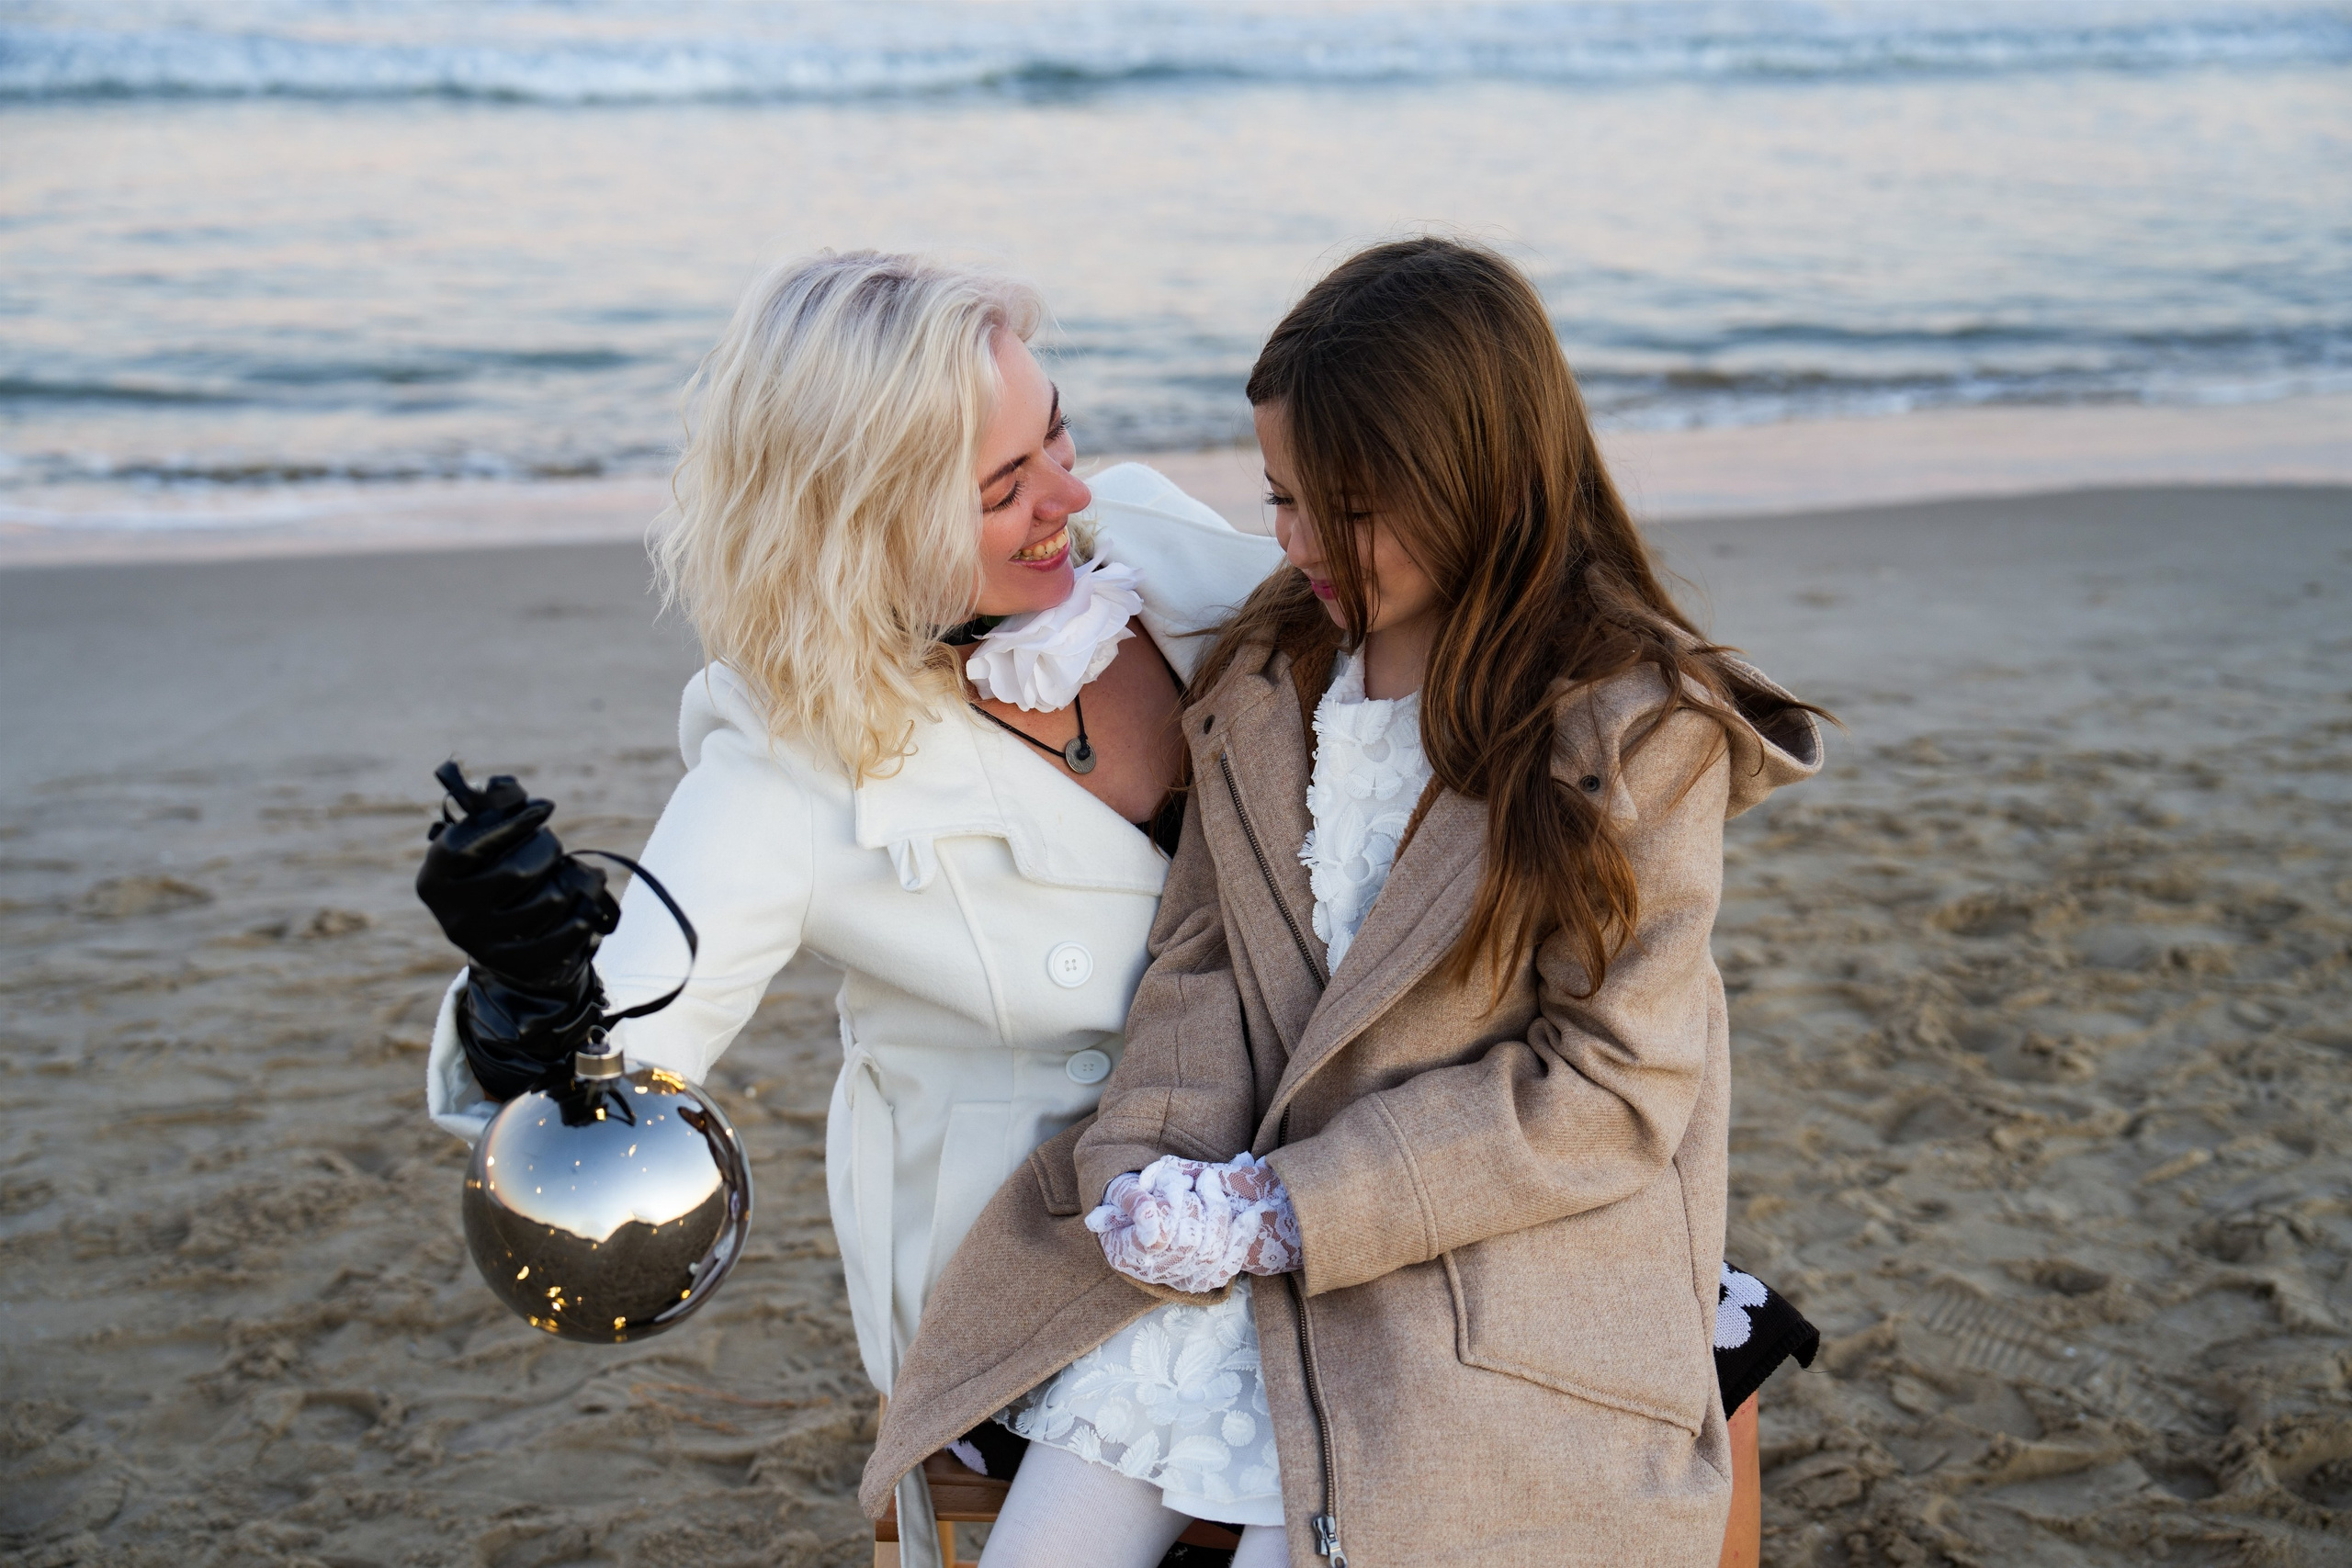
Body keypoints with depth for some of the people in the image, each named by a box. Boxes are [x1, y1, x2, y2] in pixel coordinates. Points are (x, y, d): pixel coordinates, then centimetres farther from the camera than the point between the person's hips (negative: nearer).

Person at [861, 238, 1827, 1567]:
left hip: (1477, 1294, -5)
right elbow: (1204, 957, 9)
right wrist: (1155, 1164, -12)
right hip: (1242, 1226, 5)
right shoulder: (1267, 675, 7)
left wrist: (1285, 1209, -17)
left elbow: (1608, 1090, -13)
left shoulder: (1643, 730, -11)